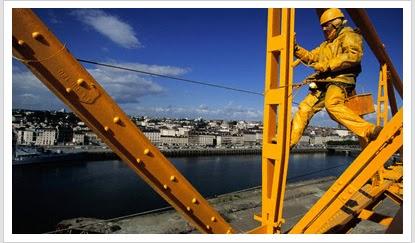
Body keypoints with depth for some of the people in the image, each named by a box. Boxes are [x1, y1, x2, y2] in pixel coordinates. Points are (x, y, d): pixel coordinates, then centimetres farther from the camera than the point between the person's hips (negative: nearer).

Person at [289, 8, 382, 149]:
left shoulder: (348, 35, 5)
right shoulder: (326, 44, 30)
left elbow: (354, 55, -13)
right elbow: (310, 57, 33)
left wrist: (327, 65, -16)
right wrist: (296, 49, 17)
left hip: (340, 81, -8)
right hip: (323, 84, 8)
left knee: (332, 104, -37)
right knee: (304, 108, 3)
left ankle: (368, 131, -43)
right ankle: (288, 141, 8)